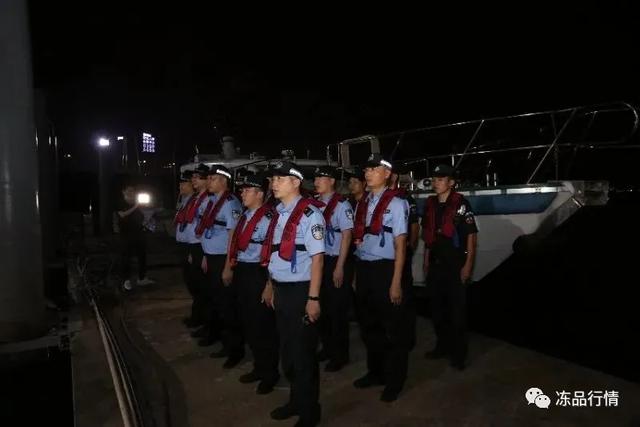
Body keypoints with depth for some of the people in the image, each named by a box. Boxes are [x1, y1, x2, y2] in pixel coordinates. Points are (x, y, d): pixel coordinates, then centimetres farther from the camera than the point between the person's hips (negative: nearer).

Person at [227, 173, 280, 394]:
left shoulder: (268, 218, -17)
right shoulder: (245, 216, 9)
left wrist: (270, 285, -20)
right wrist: (233, 267, 17)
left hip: (259, 274, -8)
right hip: (242, 273, 9)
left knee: (263, 325, 5)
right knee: (248, 323, 18)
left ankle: (270, 374, 25)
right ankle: (259, 367, 37)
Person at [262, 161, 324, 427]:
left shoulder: (309, 213, -15)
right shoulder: (278, 213, 8)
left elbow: (317, 257, -17)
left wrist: (313, 298, -18)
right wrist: (272, 286, 17)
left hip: (300, 291, -7)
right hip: (281, 290, 8)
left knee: (303, 352, 7)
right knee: (286, 349, 19)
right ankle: (296, 401, 40)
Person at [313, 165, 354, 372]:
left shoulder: (341, 204, -12)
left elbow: (346, 236, -13)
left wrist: (339, 267, -14)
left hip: (336, 262, -6)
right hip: (318, 260, 6)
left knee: (337, 309, 5)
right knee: (322, 307, 16)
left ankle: (340, 355, 22)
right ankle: (327, 348, 35)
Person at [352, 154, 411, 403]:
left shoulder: (396, 203, -10)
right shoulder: (362, 204, 8)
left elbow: (400, 244, -12)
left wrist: (396, 282, -14)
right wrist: (357, 274, 14)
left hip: (385, 270, -6)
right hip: (364, 270, 7)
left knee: (392, 327, 9)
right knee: (368, 325, 19)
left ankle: (394, 381, 27)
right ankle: (375, 372, 39)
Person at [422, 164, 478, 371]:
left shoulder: (461, 204, -11)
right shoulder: (430, 204, 7)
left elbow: (471, 235, -12)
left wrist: (468, 265, -15)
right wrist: (426, 261, 13)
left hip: (455, 264, -6)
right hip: (436, 263, 6)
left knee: (457, 308, 3)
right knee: (437, 307, 15)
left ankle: (458, 353, 17)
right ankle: (442, 345, 31)